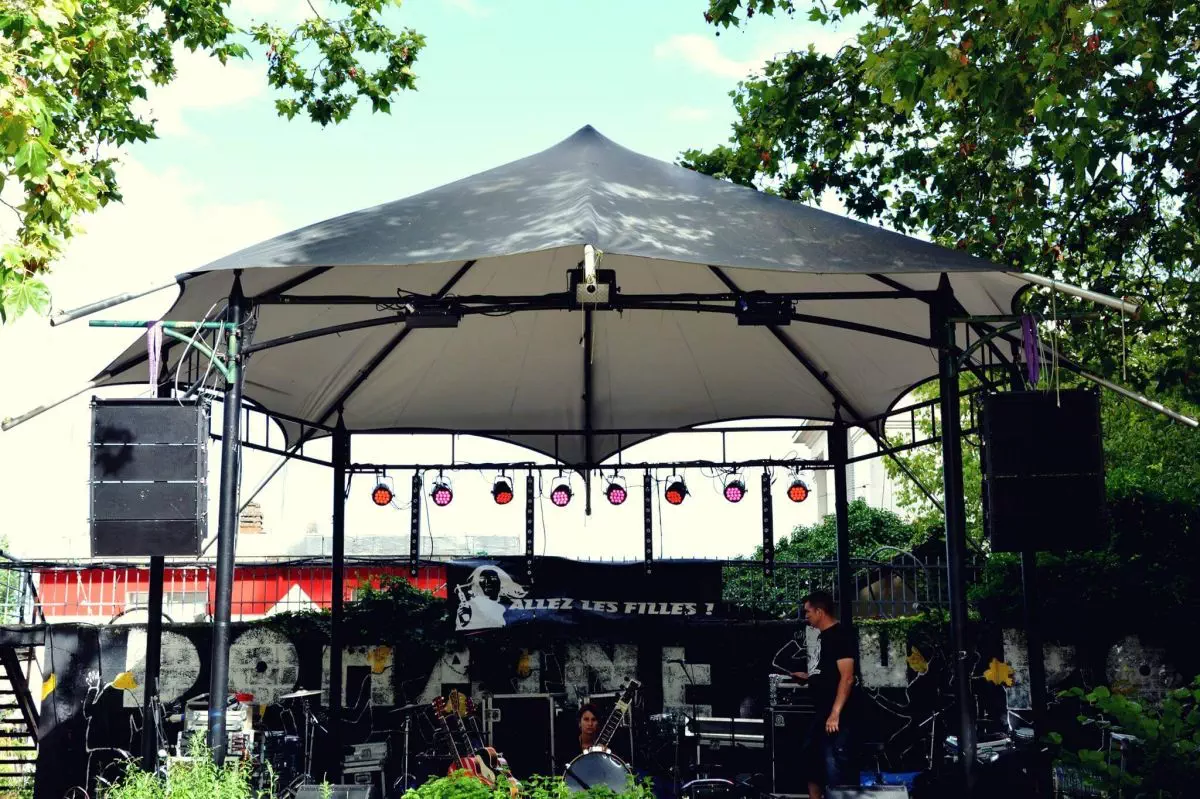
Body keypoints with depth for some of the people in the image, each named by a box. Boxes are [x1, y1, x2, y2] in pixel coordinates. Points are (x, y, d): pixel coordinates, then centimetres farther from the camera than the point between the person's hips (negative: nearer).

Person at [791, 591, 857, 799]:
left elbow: (846, 677, -20)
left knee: (835, 767, -8)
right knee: (812, 758, 17)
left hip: (837, 716, -10)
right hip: (821, 712, 10)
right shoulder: (823, 635, 15)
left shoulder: (841, 635, -13)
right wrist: (808, 676, 27)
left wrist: (835, 714, -26)